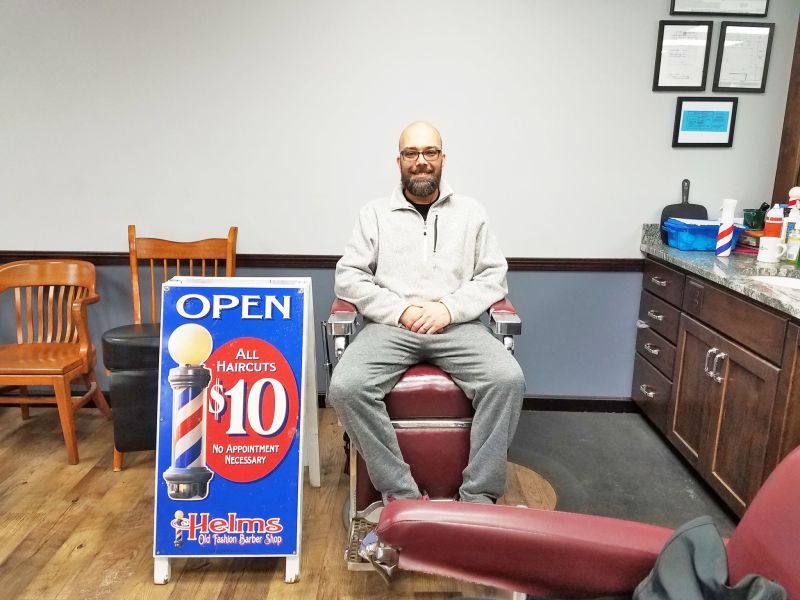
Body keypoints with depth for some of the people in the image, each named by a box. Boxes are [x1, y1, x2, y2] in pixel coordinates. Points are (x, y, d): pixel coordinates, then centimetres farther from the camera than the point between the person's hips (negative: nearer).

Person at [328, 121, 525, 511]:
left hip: (456, 325, 1)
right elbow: (348, 278, 5)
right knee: (346, 387, -29)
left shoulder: (470, 212, 16)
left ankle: (479, 496, -17)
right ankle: (400, 493, -19)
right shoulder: (375, 213, 13)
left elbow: (494, 276, 9)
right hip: (389, 325, 0)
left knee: (508, 380, -29)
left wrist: (449, 307, -9)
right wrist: (401, 310, -9)